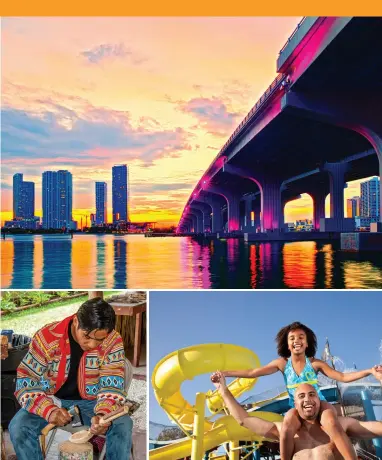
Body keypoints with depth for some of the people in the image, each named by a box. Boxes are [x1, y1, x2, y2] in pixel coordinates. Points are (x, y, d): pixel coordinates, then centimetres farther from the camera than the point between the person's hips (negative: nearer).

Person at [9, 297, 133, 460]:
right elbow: (25, 381, -18)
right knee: (18, 427, -25)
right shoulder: (47, 337, -23)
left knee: (123, 425, -25)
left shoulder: (113, 341, -21)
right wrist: (49, 410, -34)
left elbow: (112, 386, -18)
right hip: (51, 399, 1)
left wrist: (103, 414, -39)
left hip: (90, 400, 0)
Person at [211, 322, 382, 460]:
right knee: (288, 425, -34)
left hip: (319, 403, -1)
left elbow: (343, 377, -2)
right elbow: (253, 373, 1)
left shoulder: (315, 363, -1)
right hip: (297, 407, 1)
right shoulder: (282, 363, 1)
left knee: (332, 423, -36)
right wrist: (225, 373, -4)